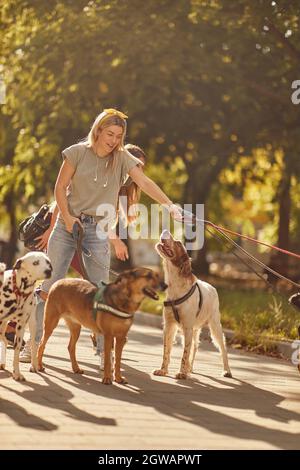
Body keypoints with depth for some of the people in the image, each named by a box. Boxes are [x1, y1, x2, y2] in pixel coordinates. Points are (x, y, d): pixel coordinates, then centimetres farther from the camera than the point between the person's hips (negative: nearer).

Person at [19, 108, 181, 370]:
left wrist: (170, 205, -27)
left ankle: (105, 348, 6)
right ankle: (34, 343, 7)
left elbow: (145, 183, -14)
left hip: (98, 230, 0)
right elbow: (60, 187, 2)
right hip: (68, 224, 0)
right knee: (48, 286, 0)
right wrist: (67, 216, -10)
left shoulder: (122, 157, -2)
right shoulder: (78, 152, -3)